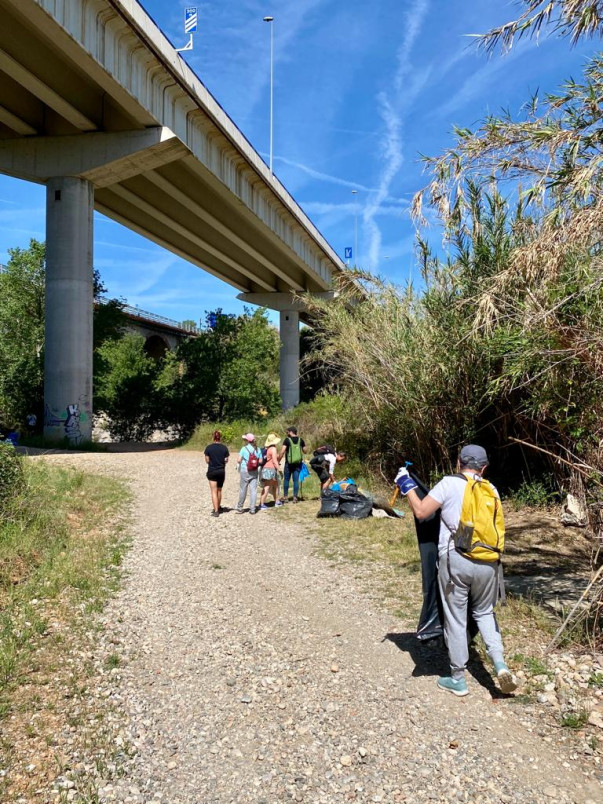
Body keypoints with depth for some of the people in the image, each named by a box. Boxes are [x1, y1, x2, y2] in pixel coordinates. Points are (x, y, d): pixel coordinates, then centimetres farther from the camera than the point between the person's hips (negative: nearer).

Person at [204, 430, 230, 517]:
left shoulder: (209, 447, -8)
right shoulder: (224, 447, -5)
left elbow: (207, 460, -4)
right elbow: (226, 460, -2)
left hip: (212, 471, -2)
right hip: (221, 471, 2)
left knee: (214, 491, -1)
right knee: (219, 490, 19)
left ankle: (216, 511, -7)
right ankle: (218, 507, 32)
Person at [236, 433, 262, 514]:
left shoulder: (244, 448, -10)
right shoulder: (258, 449, 1)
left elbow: (239, 460, -12)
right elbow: (260, 461, 1)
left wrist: (238, 463, 10)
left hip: (245, 471, -3)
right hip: (254, 472, 3)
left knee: (243, 489, 8)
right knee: (253, 490, 5)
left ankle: (240, 508, 18)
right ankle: (252, 509, 5)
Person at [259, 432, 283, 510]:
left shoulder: (267, 448, 11)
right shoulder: (273, 448, -12)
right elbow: (274, 460, -17)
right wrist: (278, 469, -14)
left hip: (265, 468, 8)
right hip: (271, 469, -8)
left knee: (275, 485, 19)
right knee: (266, 488, -6)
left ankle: (277, 501, 30)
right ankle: (262, 504, -9)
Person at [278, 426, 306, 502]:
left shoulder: (287, 440, -9)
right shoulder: (300, 440, 2)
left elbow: (282, 452, -15)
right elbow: (305, 451, 8)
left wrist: (278, 461, -8)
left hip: (289, 463, -3)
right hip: (298, 463, 3)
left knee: (286, 479, 10)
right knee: (296, 480, 6)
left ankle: (285, 496, 13)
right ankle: (295, 497, 5)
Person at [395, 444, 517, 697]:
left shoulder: (449, 483, -3)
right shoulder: (491, 490, 10)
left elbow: (421, 512, -5)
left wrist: (407, 487, 9)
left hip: (455, 560, -4)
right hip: (487, 562, 4)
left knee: (455, 618, 8)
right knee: (484, 612, 24)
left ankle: (457, 679, 19)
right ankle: (499, 663, 8)